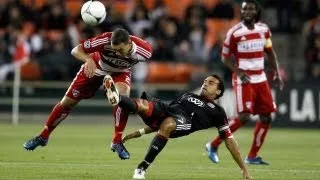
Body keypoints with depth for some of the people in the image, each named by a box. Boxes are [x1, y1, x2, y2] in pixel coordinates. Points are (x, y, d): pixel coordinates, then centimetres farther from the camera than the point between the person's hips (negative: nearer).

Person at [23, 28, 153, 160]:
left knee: (122, 96, -31)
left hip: (120, 72, 0)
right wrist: (89, 60, -51)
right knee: (67, 102, 4)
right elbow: (76, 50, -32)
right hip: (95, 68, 0)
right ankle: (43, 137, 26)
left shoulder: (144, 51, -33)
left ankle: (117, 142, -16)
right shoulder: (105, 40, -40)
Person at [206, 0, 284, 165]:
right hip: (243, 80, -6)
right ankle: (213, 145, -3)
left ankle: (252, 156, 11)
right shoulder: (235, 32, -10)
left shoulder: (264, 29, 5)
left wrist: (276, 74, 9)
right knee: (244, 117, -17)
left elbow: (270, 53, 17)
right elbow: (225, 57, -4)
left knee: (266, 118, 2)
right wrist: (238, 71, -19)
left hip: (260, 79, 6)